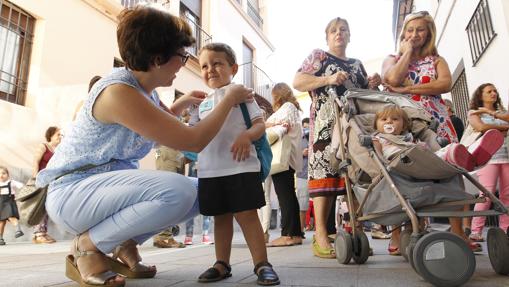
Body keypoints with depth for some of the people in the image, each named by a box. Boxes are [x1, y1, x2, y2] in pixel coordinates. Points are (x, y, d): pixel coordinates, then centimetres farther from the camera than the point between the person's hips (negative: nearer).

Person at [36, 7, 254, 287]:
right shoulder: (119, 92, -25)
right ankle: (86, 246, -10)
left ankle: (124, 243, 9)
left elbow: (162, 120, 29)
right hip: (73, 191, -9)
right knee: (178, 191, -32)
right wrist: (229, 98, -13)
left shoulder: (146, 90, 3)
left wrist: (182, 103, 16)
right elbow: (193, 141, -25)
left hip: (112, 183, 9)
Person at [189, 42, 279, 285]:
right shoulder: (201, 103, 17)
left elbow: (260, 124, -4)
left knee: (247, 215, -4)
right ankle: (222, 264, 24)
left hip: (241, 167, -5)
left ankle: (262, 264, 7)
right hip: (210, 170, 5)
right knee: (221, 217, 13)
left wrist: (247, 136, -24)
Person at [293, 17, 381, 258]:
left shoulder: (357, 64, 27)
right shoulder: (318, 56, 13)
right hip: (327, 125, -5)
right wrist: (328, 80, -13)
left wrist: (372, 85, 7)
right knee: (325, 173, -14)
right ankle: (320, 236, -14)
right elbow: (297, 82, -1)